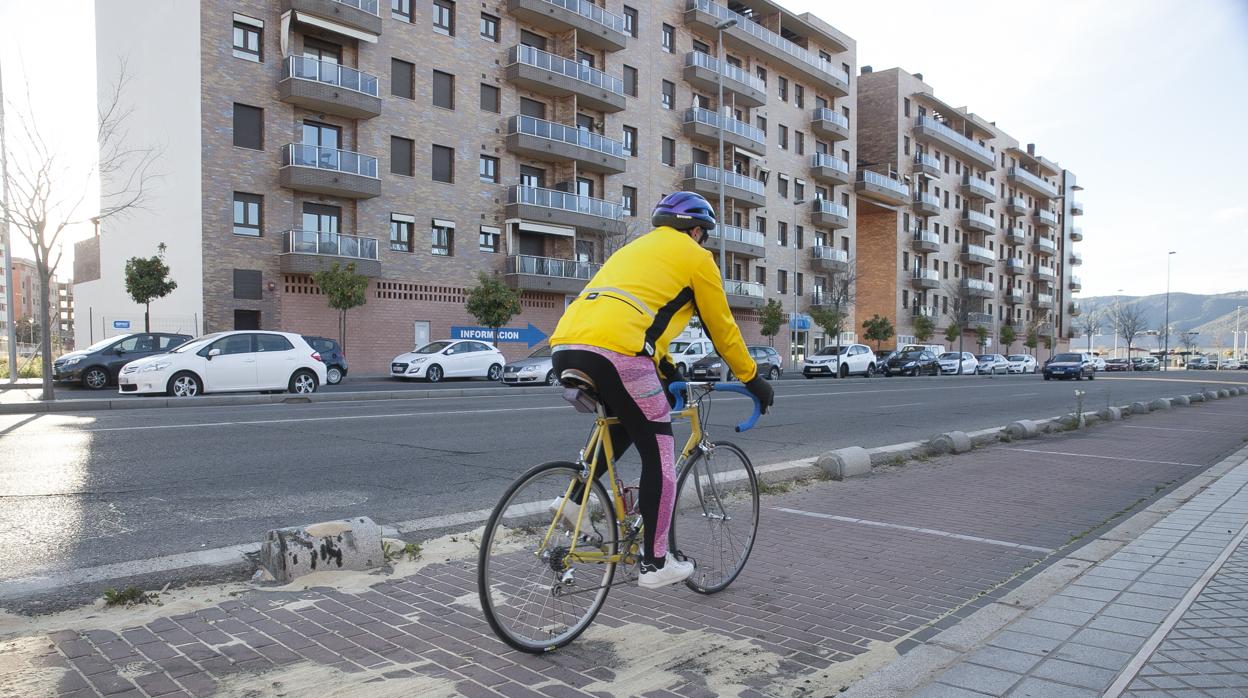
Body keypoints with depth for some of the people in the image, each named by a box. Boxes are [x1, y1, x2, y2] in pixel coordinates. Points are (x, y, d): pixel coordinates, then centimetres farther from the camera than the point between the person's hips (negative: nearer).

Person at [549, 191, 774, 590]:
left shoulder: (633, 249, 34)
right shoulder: (695, 257, 13)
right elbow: (722, 328, 17)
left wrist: (666, 371, 44)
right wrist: (753, 378, 29)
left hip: (565, 348, 8)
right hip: (615, 353, -7)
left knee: (623, 425, 31)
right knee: (659, 455, 8)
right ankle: (655, 564, 15)